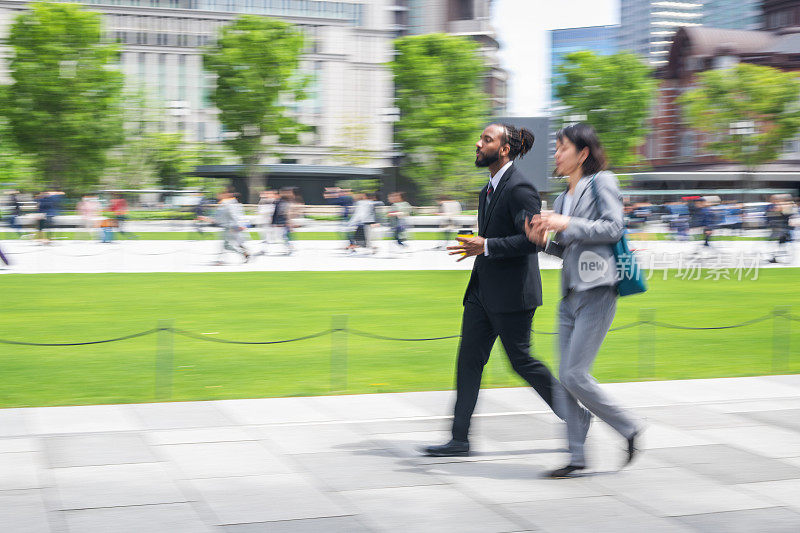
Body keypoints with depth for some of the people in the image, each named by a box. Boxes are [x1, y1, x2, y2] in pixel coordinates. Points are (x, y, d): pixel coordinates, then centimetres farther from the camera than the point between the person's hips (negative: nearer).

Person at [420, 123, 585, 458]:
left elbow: (532, 239, -21)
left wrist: (486, 247, -23)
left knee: (521, 361, 0)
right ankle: (459, 440, 7)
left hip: (511, 293, -9)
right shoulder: (489, 190, 15)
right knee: (469, 360, 4)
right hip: (482, 292, 9)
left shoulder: (520, 188, -15)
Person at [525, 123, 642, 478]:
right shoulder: (563, 198, 18)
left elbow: (613, 228, -13)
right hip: (571, 294, 8)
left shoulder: (601, 182, -3)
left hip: (597, 292, -8)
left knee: (575, 375, -12)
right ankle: (577, 456, 10)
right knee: (566, 377, 4)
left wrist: (567, 224, -15)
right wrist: (543, 241, 3)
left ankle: (628, 429, 7)